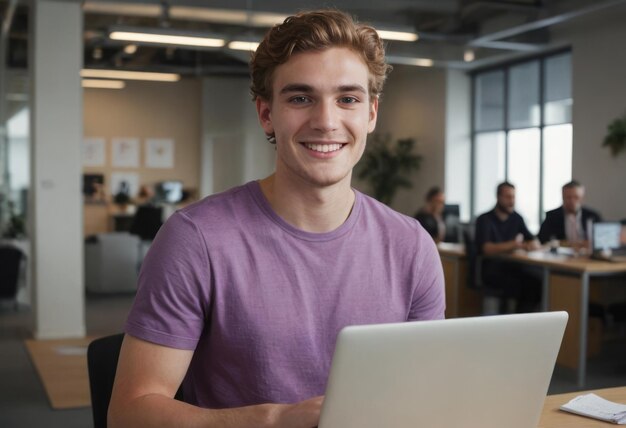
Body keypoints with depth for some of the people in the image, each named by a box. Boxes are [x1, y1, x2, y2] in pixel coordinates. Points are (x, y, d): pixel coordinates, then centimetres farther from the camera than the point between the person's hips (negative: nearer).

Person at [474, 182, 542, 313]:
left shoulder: (517, 218, 13)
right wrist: (511, 245, -33)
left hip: (513, 266, 5)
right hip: (491, 269, -5)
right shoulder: (484, 220, -2)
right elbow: (486, 249, -18)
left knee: (538, 277, -24)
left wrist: (531, 245, -16)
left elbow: (535, 243, 10)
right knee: (517, 283, -33)